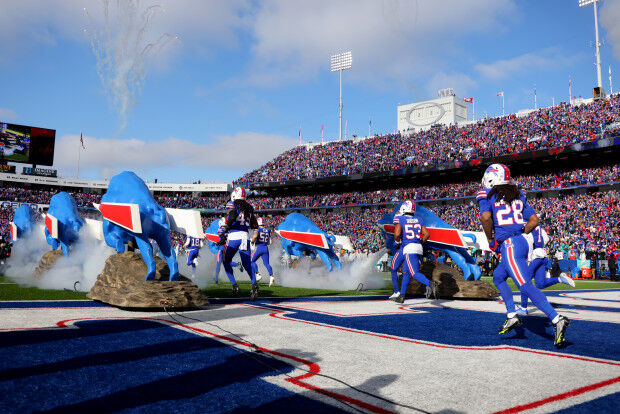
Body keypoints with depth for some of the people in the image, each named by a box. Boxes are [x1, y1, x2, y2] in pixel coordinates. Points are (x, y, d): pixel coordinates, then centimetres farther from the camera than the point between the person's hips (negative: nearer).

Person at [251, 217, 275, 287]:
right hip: (266, 248, 5)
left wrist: (252, 242, -7)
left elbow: (255, 236, -24)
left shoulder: (257, 229, -6)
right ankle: (271, 276, -16)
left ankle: (257, 274, 1)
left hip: (258, 247, -5)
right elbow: (269, 242, 20)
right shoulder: (268, 230, 11)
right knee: (266, 263, 4)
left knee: (252, 261, 12)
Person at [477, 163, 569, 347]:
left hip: (509, 246, -8)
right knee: (498, 277, 23)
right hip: (521, 242, 8)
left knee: (525, 286, -12)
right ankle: (512, 315, 16)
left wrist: (490, 239, -5)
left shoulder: (486, 195, 0)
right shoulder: (517, 195, 18)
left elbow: (486, 216, -19)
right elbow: (534, 220, 13)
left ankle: (557, 319, -22)